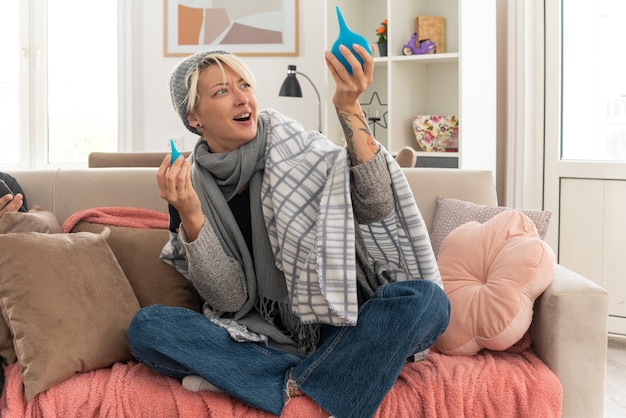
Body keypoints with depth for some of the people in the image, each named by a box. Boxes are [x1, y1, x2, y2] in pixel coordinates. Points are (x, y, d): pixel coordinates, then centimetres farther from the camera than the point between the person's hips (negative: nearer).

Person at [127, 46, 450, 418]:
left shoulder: (297, 147, -3)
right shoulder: (189, 188, 0)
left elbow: (376, 206, -20)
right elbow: (231, 300, -8)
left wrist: (349, 107, -27)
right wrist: (190, 218, -20)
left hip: (338, 330, -1)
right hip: (262, 339, 1)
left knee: (427, 299, -27)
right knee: (145, 328, -22)